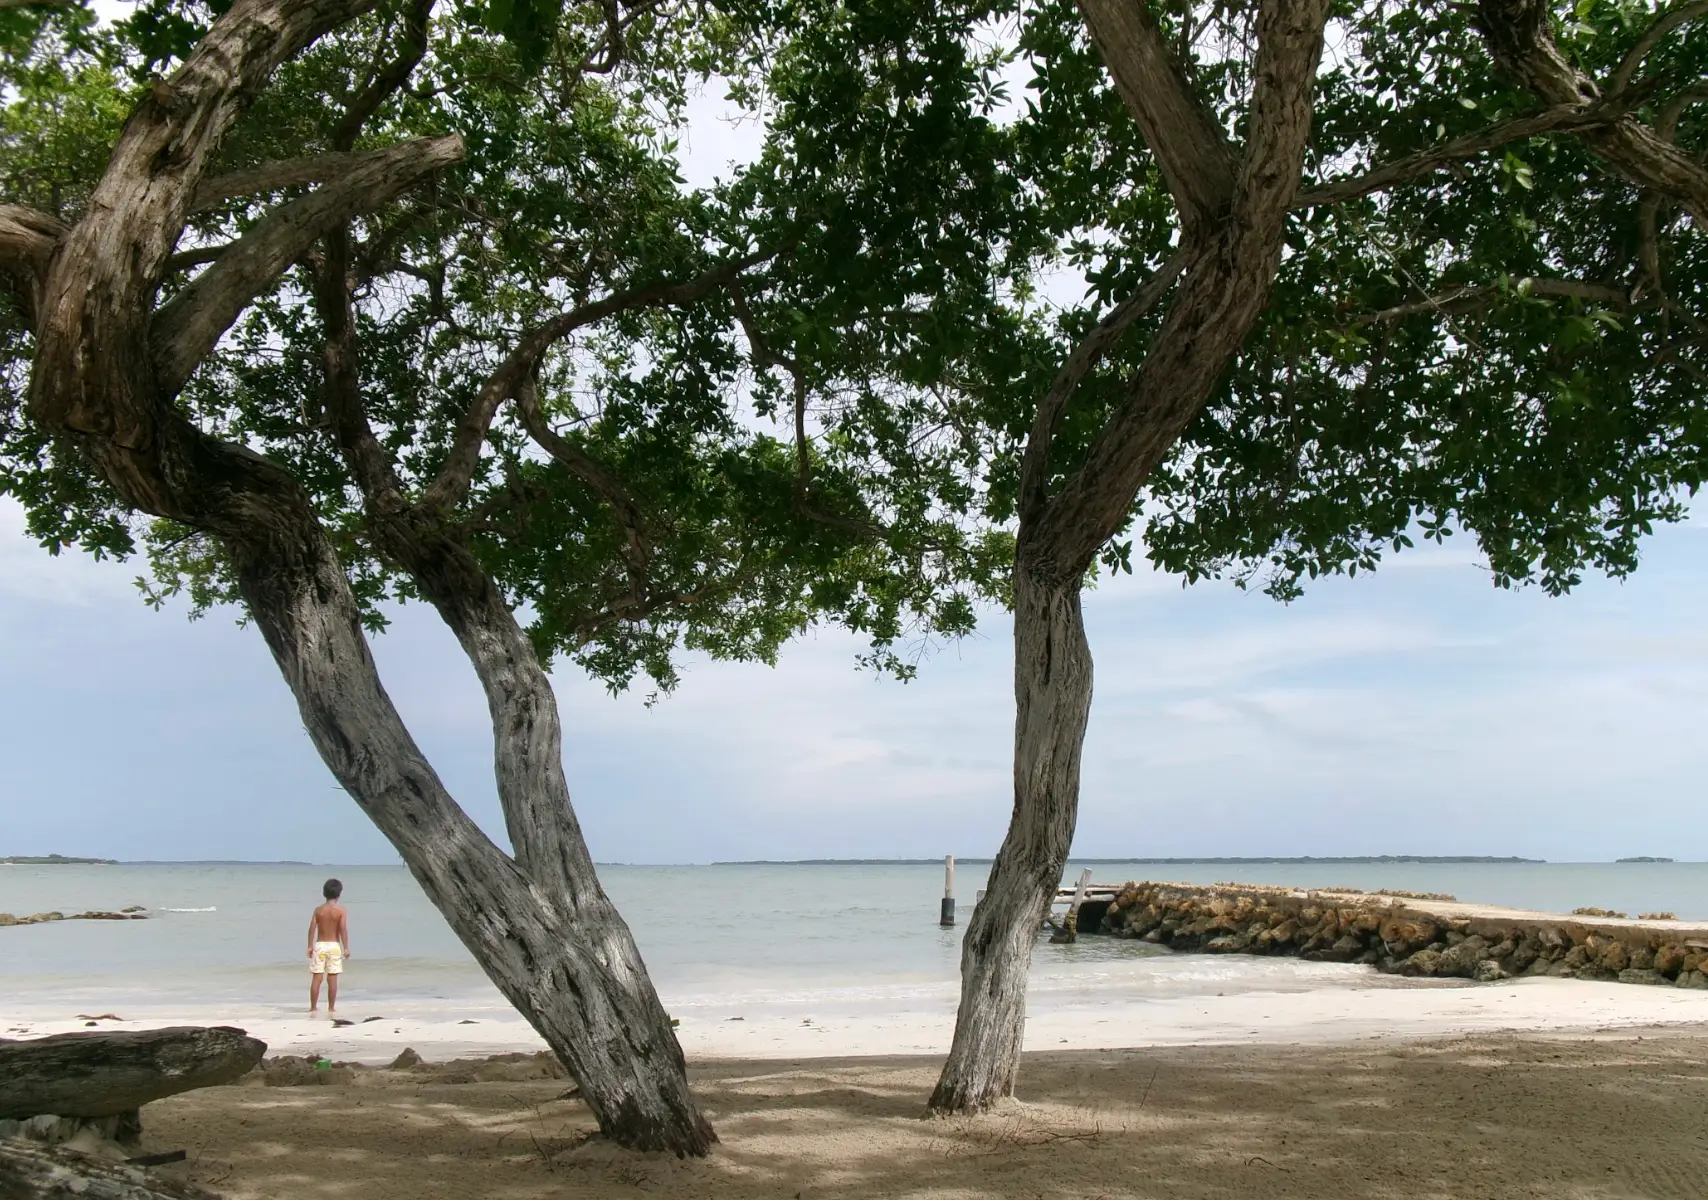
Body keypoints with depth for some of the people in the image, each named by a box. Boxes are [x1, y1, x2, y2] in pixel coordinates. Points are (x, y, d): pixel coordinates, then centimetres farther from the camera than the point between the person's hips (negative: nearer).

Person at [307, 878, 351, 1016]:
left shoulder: (318, 910, 3)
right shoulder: (341, 910, -5)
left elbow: (312, 928, -1)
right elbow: (343, 929, -12)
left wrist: (310, 946, 3)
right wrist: (346, 948, -9)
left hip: (319, 945, 2)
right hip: (334, 945, -2)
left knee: (316, 978, 5)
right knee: (332, 979, 1)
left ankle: (313, 1008, 6)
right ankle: (331, 1009, 4)